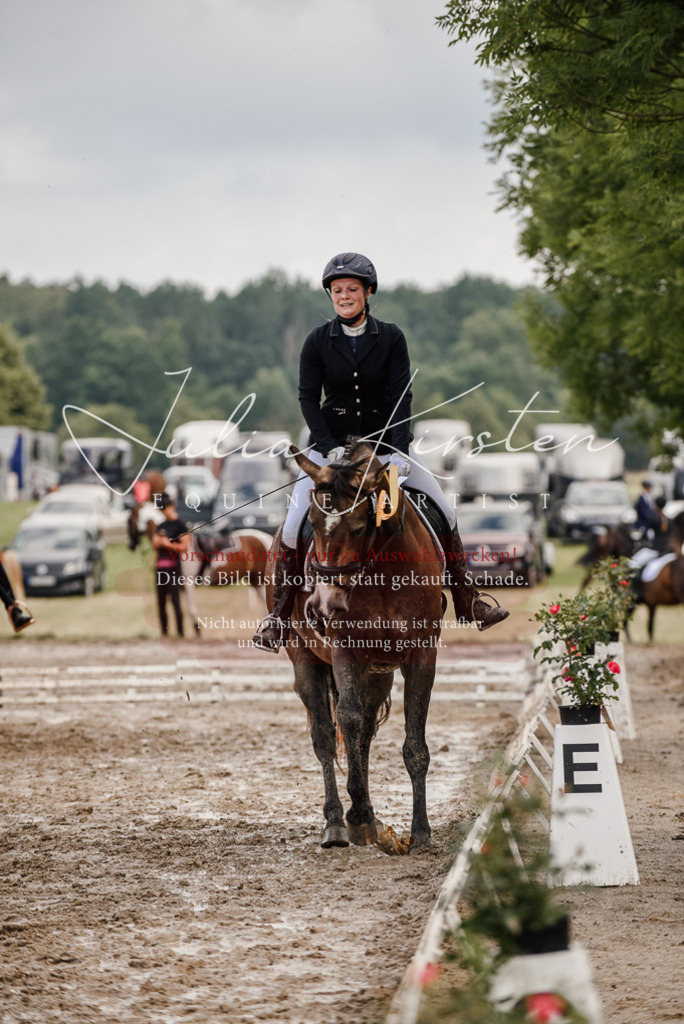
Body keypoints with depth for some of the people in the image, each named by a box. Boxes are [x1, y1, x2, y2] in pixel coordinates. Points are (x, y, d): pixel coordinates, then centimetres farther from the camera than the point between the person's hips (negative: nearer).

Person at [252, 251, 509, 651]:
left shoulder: (391, 338, -5)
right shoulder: (318, 342, -5)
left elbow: (401, 396, -10)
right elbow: (308, 398, -8)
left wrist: (397, 450, -22)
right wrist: (330, 448, -20)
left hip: (386, 439, 1)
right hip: (331, 441, -1)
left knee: (444, 513, -1)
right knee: (294, 526, -12)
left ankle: (468, 603, 12)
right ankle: (279, 617, -2)